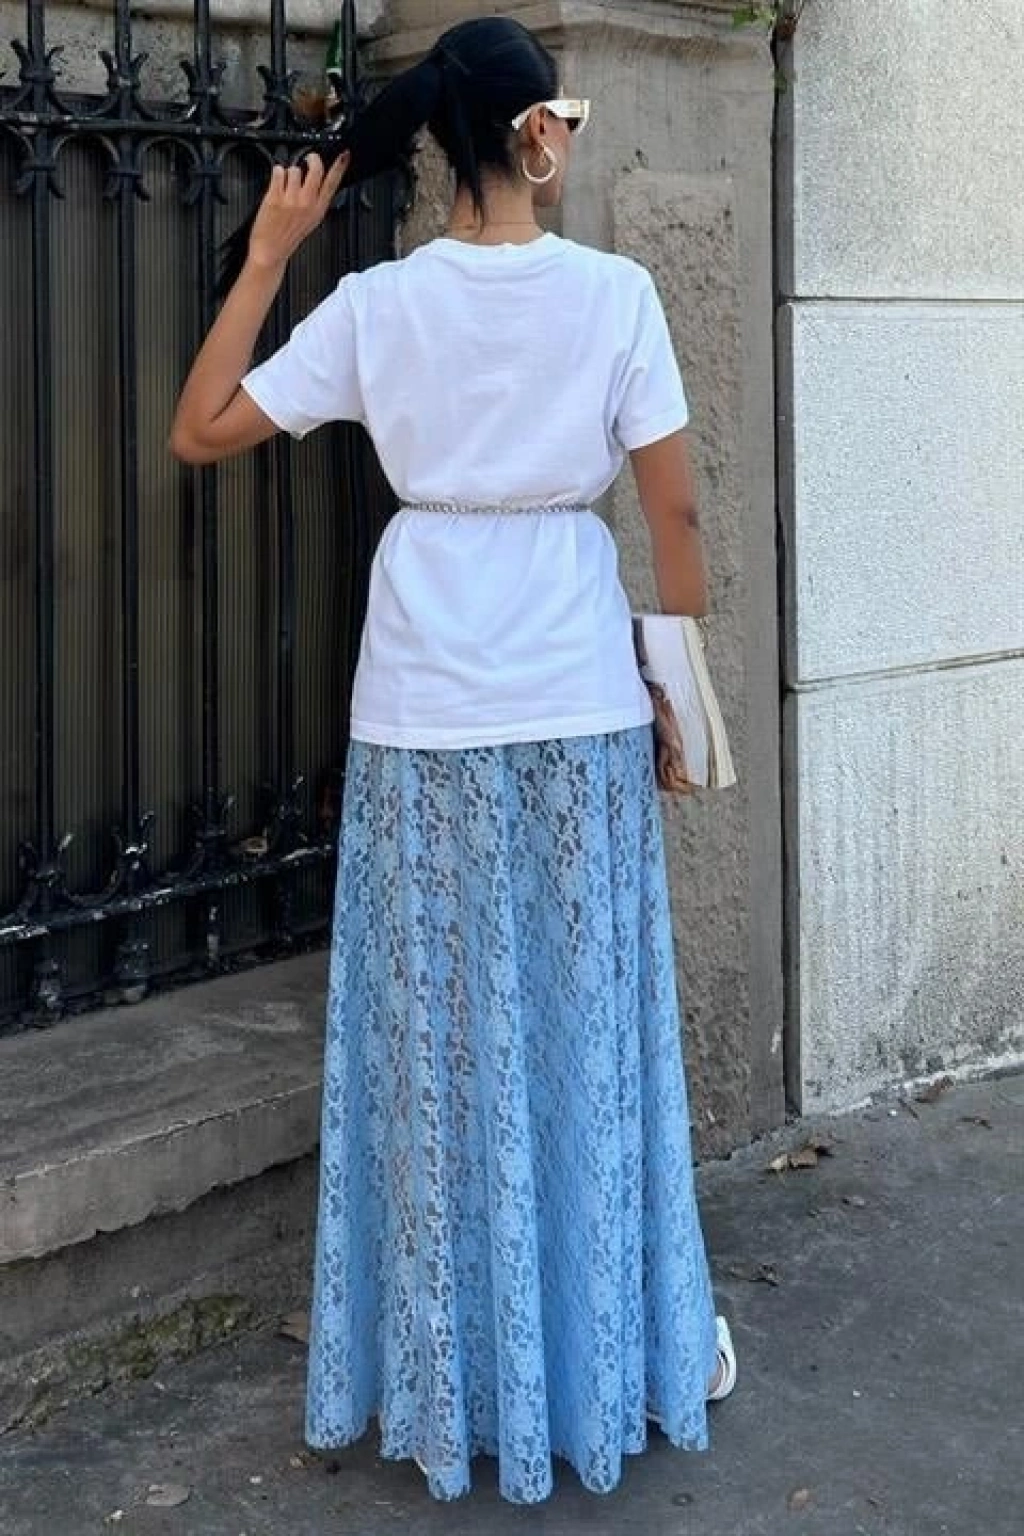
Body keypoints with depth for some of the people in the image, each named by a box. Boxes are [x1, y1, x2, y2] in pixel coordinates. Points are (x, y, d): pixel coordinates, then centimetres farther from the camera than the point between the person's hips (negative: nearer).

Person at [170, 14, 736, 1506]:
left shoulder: (376, 305, -3)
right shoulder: (614, 293, -7)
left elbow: (199, 433, 3)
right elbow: (674, 509, -4)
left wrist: (267, 255, 7)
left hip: (429, 707, 1)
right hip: (579, 700, -1)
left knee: (444, 1035, 9)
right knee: (593, 1020, 11)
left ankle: (453, 1370, 20)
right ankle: (640, 1339, 24)